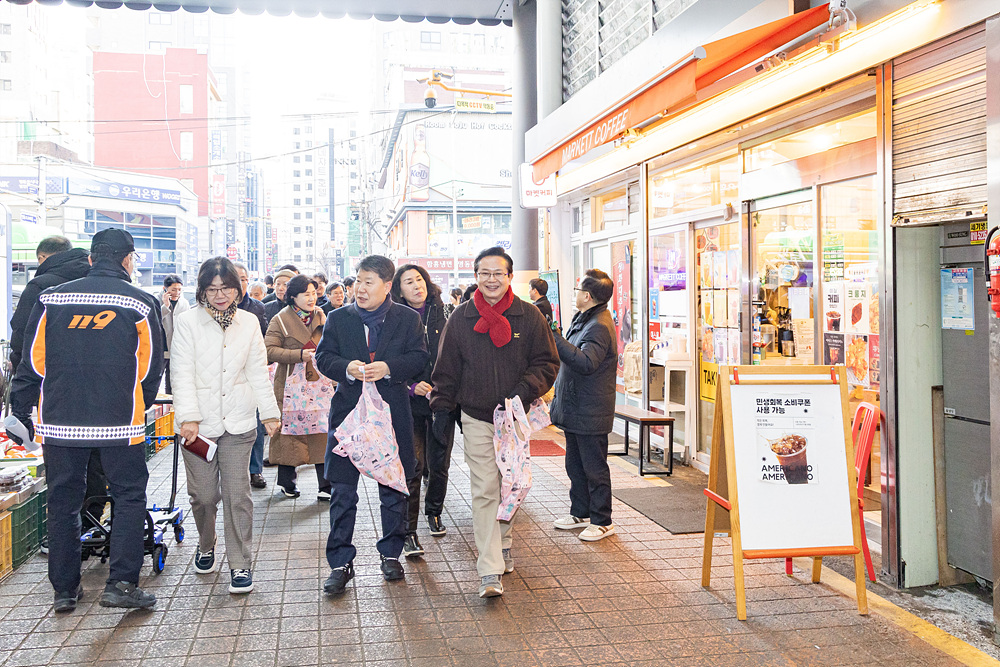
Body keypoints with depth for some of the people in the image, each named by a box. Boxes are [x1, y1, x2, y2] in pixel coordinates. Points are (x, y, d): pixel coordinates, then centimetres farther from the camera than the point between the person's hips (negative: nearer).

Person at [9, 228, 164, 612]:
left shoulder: (51, 299, 3)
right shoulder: (141, 304, -3)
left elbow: (32, 363, 4)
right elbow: (151, 369, 3)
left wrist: (20, 413, 13)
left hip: (59, 421, 3)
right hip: (120, 422, -3)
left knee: (63, 501, 13)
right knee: (129, 497, 9)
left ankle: (64, 589, 21)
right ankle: (122, 583, 1)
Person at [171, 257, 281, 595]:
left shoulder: (249, 322, 9)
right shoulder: (188, 322, 0)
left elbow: (258, 372, 13)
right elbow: (182, 374, -6)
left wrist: (269, 411, 10)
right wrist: (188, 416, -15)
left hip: (238, 421, 1)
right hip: (199, 423, -1)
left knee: (237, 493, -2)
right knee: (204, 493, 4)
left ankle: (240, 564, 7)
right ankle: (206, 546, 33)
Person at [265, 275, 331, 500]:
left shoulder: (320, 316, 12)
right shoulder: (281, 320, -3)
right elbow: (269, 350, -11)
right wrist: (300, 355, -18)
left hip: (318, 383, 3)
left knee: (322, 433, -1)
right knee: (289, 431, 4)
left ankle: (326, 485, 3)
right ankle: (287, 482, 20)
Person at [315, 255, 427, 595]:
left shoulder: (408, 318, 3)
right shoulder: (338, 318, 6)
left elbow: (419, 357, -1)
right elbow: (323, 357, 4)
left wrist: (388, 368, -18)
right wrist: (347, 368, -16)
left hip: (392, 414, 0)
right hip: (347, 412, 0)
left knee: (393, 487, 10)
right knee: (342, 491, 0)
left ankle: (391, 554, 27)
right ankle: (340, 563, 9)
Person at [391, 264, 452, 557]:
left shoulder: (441, 315, 4)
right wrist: (411, 386, -16)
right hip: (410, 403, -3)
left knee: (439, 464, 12)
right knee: (412, 467, -6)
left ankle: (434, 512, 36)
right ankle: (409, 532, 1)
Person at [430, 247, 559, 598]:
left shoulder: (529, 316, -1)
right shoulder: (460, 318, 1)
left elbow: (547, 363, 2)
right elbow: (446, 369, 7)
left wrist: (524, 389, -14)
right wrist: (442, 407, 4)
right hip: (476, 418, -1)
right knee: (484, 490, -7)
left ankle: (502, 542, 38)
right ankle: (490, 571, -8)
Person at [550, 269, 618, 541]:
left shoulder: (599, 326, -20)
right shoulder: (583, 319, 12)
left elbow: (586, 363, -33)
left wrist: (555, 339, -34)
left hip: (590, 413, -10)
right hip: (574, 409, 10)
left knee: (594, 467, 1)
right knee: (575, 465, 18)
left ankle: (602, 521, 12)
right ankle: (580, 513, 31)